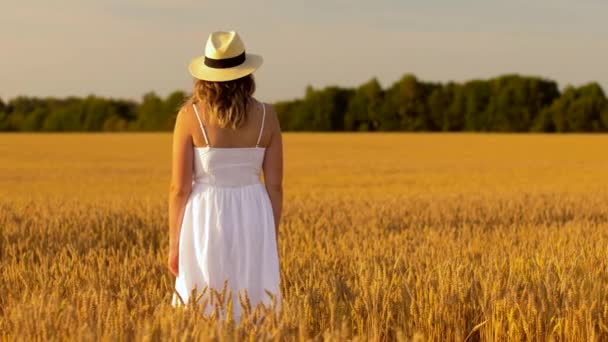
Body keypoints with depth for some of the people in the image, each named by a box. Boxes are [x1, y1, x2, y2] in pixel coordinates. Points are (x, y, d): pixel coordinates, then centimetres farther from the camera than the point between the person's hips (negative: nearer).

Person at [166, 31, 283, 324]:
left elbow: (180, 187, -9)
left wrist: (174, 244, 0)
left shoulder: (190, 114, -9)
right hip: (252, 222, 2)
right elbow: (274, 185, 0)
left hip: (206, 223, -2)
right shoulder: (266, 116, -2)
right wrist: (272, 238, 10)